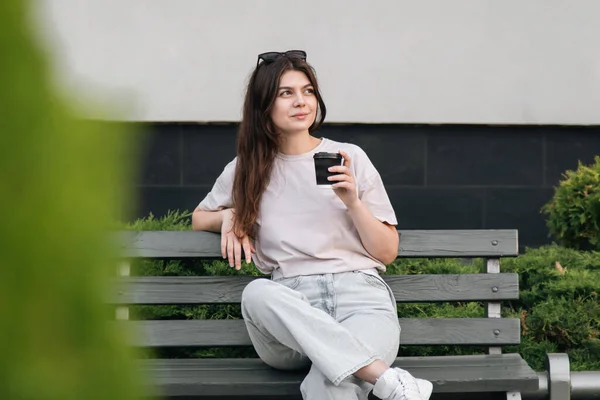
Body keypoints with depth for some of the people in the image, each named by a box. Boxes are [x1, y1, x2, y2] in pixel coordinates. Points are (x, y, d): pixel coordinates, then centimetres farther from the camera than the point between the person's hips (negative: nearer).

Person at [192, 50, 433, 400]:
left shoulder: (350, 157, 12)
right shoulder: (246, 169, 16)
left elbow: (387, 252, 12)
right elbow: (199, 218, 34)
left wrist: (353, 202, -4)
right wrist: (228, 216, 11)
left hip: (360, 296, -3)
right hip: (292, 311, 3)